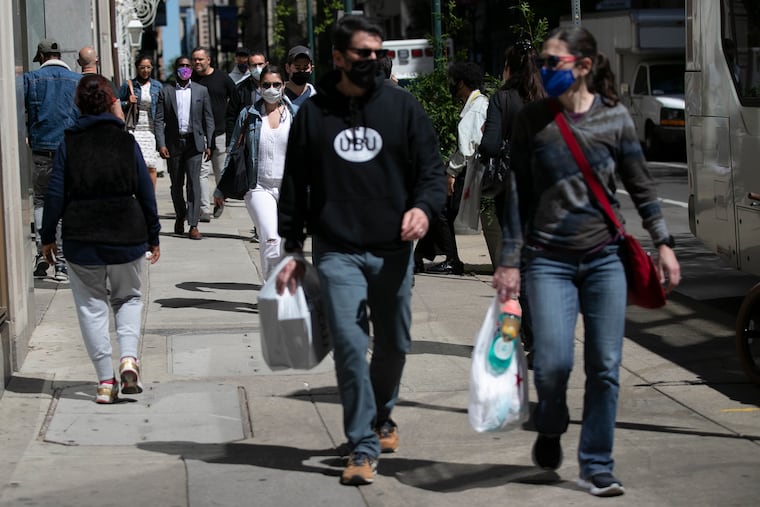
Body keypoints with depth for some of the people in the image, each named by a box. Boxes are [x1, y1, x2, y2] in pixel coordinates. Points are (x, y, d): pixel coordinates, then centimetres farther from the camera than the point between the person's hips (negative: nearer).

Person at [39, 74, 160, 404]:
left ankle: (106, 380, 5)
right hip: (127, 236, 1)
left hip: (81, 239, -1)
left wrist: (48, 237, 6)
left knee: (91, 306, 9)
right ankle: (129, 357, -6)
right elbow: (145, 192, 2)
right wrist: (153, 236, 11)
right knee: (128, 297, 18)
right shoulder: (126, 142, 0)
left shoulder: (68, 144, -2)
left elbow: (56, 194, -3)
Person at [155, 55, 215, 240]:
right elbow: (159, 120, 1)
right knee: (176, 184, 9)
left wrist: (209, 144, 1)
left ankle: (193, 226, -12)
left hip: (194, 142, -1)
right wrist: (161, 144, -9)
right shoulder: (166, 91, 5)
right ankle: (180, 217, 31)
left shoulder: (201, 91, 7)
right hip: (173, 144, 1)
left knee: (194, 182, -10)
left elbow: (208, 119, 7)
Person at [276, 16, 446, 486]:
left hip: (392, 249, 1)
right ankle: (364, 447, -3)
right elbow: (294, 185, 10)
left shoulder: (402, 106, 3)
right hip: (337, 251, -1)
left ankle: (381, 417, 40)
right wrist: (293, 250, 9)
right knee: (350, 345, -11)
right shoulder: (313, 113, 4)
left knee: (394, 345, 13)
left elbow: (432, 168, 4)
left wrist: (424, 206, -18)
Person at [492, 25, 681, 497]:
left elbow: (640, 185, 8)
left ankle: (597, 466, 13)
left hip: (605, 258, 1)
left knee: (605, 367, 0)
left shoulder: (614, 117, 0)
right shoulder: (532, 120, -1)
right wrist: (510, 261, 0)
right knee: (552, 363, -11)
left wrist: (663, 243, 5)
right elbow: (519, 193, 2)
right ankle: (550, 431, 21)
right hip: (549, 260, -1)